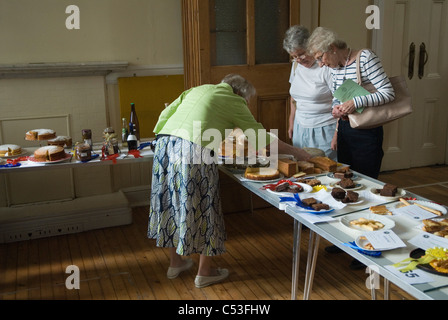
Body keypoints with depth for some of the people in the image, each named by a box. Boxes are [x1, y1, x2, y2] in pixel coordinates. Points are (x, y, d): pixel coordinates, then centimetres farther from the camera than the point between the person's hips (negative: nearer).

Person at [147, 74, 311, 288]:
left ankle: (175, 263, 34)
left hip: (164, 142, 7)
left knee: (172, 203, 19)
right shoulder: (233, 102, 8)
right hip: (194, 151, -7)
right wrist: (296, 152, 17)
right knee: (203, 208, 8)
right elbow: (261, 138, 8)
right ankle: (205, 272, 21)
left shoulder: (197, 90, 26)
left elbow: (166, 114, 19)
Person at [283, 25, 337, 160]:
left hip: (324, 130, -6)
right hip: (300, 128, 6)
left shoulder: (327, 66, -14)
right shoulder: (296, 65, 8)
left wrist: (337, 135, -17)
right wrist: (291, 123, 19)